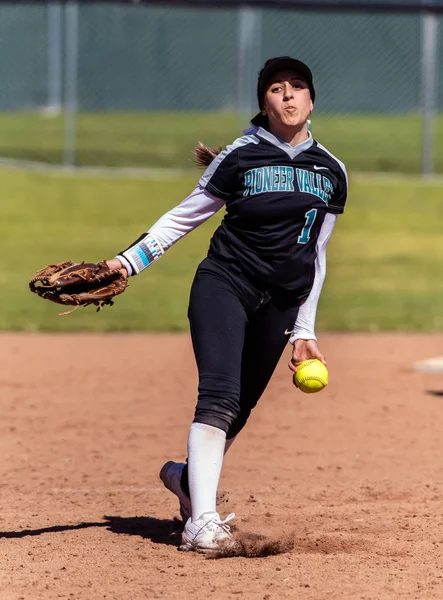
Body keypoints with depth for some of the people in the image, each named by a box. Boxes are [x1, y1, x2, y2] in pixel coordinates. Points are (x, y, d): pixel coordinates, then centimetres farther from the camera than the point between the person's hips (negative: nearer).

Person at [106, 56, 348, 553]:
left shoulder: (332, 172, 8)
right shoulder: (239, 158, -4)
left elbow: (315, 257, 15)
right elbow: (185, 216, 1)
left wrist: (304, 331, 13)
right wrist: (129, 261, -10)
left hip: (280, 304, 5)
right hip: (224, 285, -4)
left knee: (239, 410, 8)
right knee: (219, 398, -19)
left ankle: (187, 477, 36)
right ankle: (202, 522, -27)